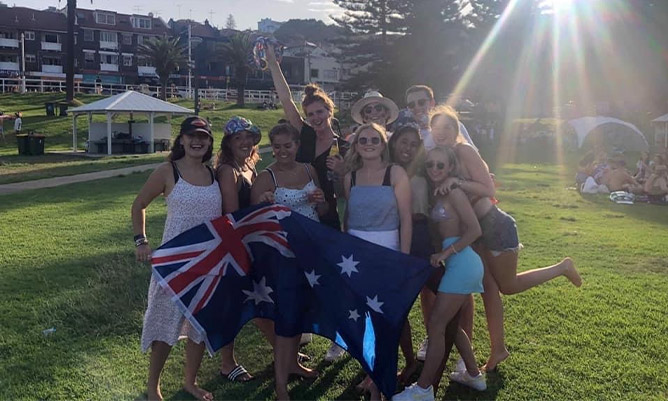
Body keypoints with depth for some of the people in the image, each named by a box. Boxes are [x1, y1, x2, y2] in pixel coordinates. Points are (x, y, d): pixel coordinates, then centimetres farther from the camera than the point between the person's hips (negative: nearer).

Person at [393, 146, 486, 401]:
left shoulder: (453, 192, -12)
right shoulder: (438, 193, 12)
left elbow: (475, 230, -18)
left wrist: (446, 253, -18)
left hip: (462, 263, -9)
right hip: (460, 265, 9)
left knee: (436, 325, -5)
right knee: (450, 323, 20)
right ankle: (474, 375, 35)